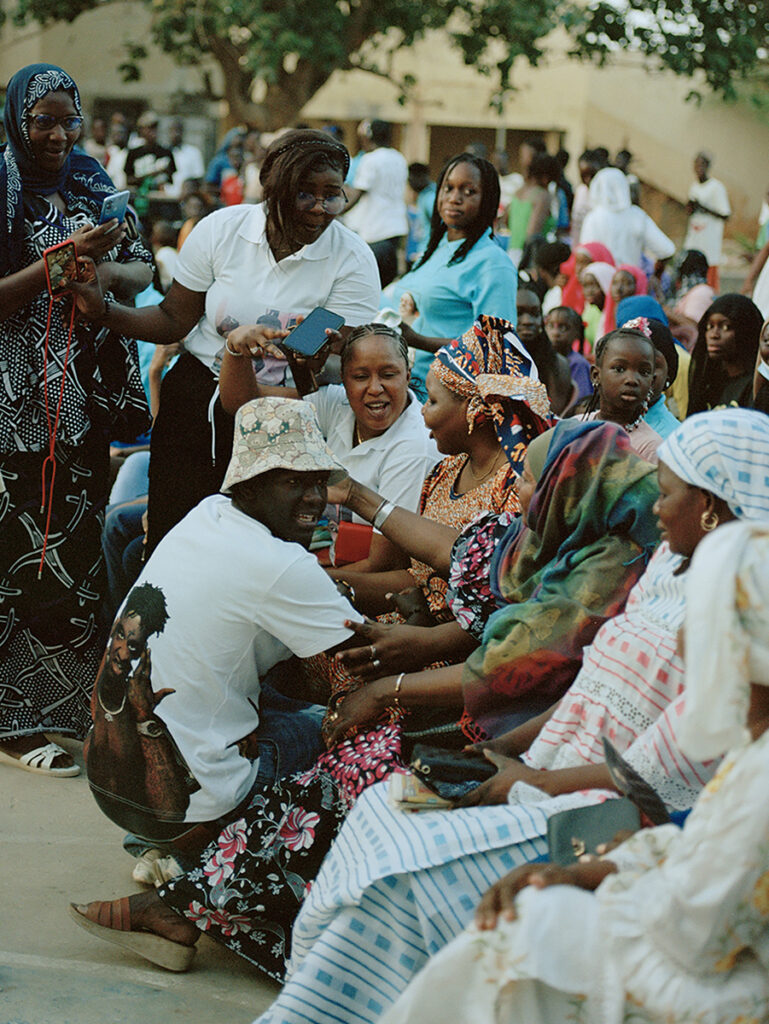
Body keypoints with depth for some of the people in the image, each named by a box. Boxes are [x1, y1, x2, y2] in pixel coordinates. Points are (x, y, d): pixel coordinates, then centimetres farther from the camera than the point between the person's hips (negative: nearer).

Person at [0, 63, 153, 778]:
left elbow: (144, 269, 11)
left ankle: (73, 693, 24)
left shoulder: (92, 183, 12)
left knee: (82, 539, 11)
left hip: (88, 394, 6)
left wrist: (109, 268, -11)